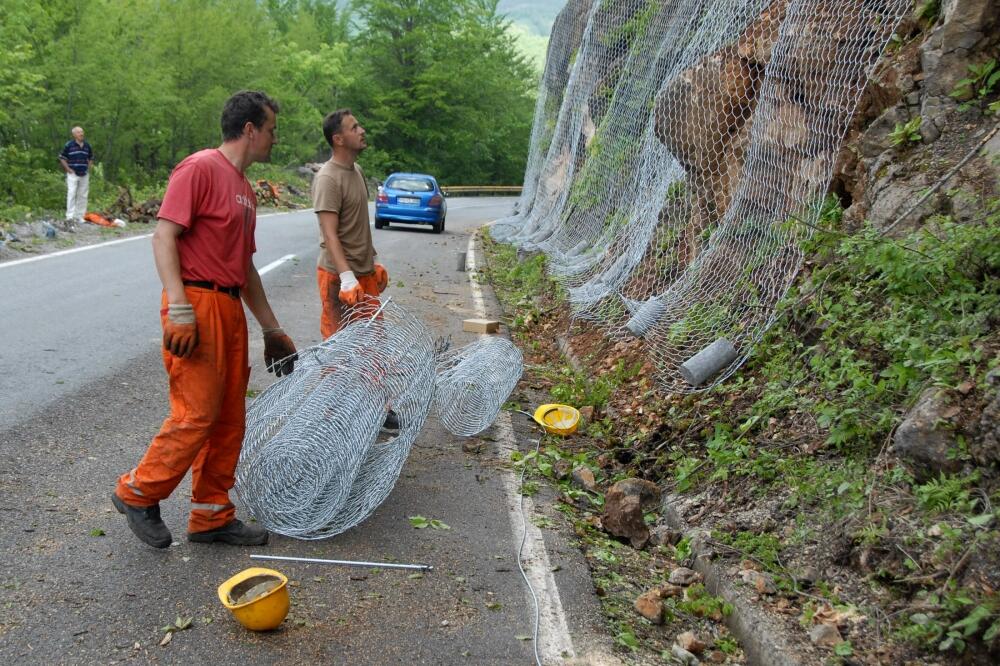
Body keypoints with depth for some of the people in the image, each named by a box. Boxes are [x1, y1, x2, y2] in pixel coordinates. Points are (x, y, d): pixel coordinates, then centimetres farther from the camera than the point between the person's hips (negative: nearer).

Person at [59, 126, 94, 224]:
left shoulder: (87, 145, 10)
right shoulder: (69, 145, -4)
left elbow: (91, 158, 23)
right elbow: (62, 158, 0)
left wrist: (88, 168, 10)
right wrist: (68, 169, -8)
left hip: (84, 175, 5)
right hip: (73, 174, -5)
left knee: (82, 196, 8)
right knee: (71, 194, -11)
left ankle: (80, 216, 16)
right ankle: (70, 217, -13)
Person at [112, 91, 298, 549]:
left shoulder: (245, 189, 20)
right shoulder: (200, 168, -7)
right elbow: (164, 236, -14)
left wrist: (271, 329, 24)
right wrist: (179, 310, -23)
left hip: (231, 309, 9)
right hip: (198, 304, -9)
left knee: (230, 419, 9)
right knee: (197, 414, -8)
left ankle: (212, 515, 19)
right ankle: (138, 494, 13)